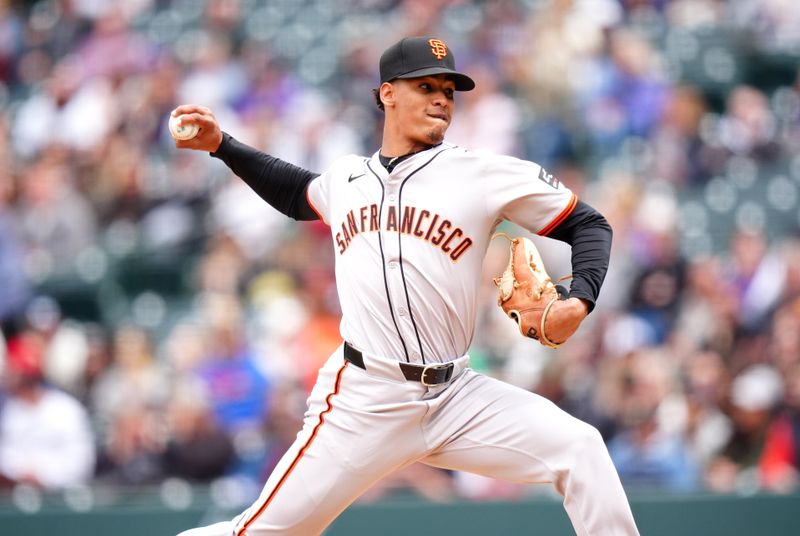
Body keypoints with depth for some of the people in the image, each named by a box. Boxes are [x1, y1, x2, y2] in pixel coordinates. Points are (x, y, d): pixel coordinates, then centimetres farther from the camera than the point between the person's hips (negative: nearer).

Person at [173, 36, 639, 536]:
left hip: (456, 397, 0)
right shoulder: (346, 178, 10)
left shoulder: (482, 172, -1)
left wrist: (579, 301, -15)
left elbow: (588, 225, 3)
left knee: (578, 447, -18)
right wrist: (220, 143, 26)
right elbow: (297, 194, 35)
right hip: (362, 401, 1)